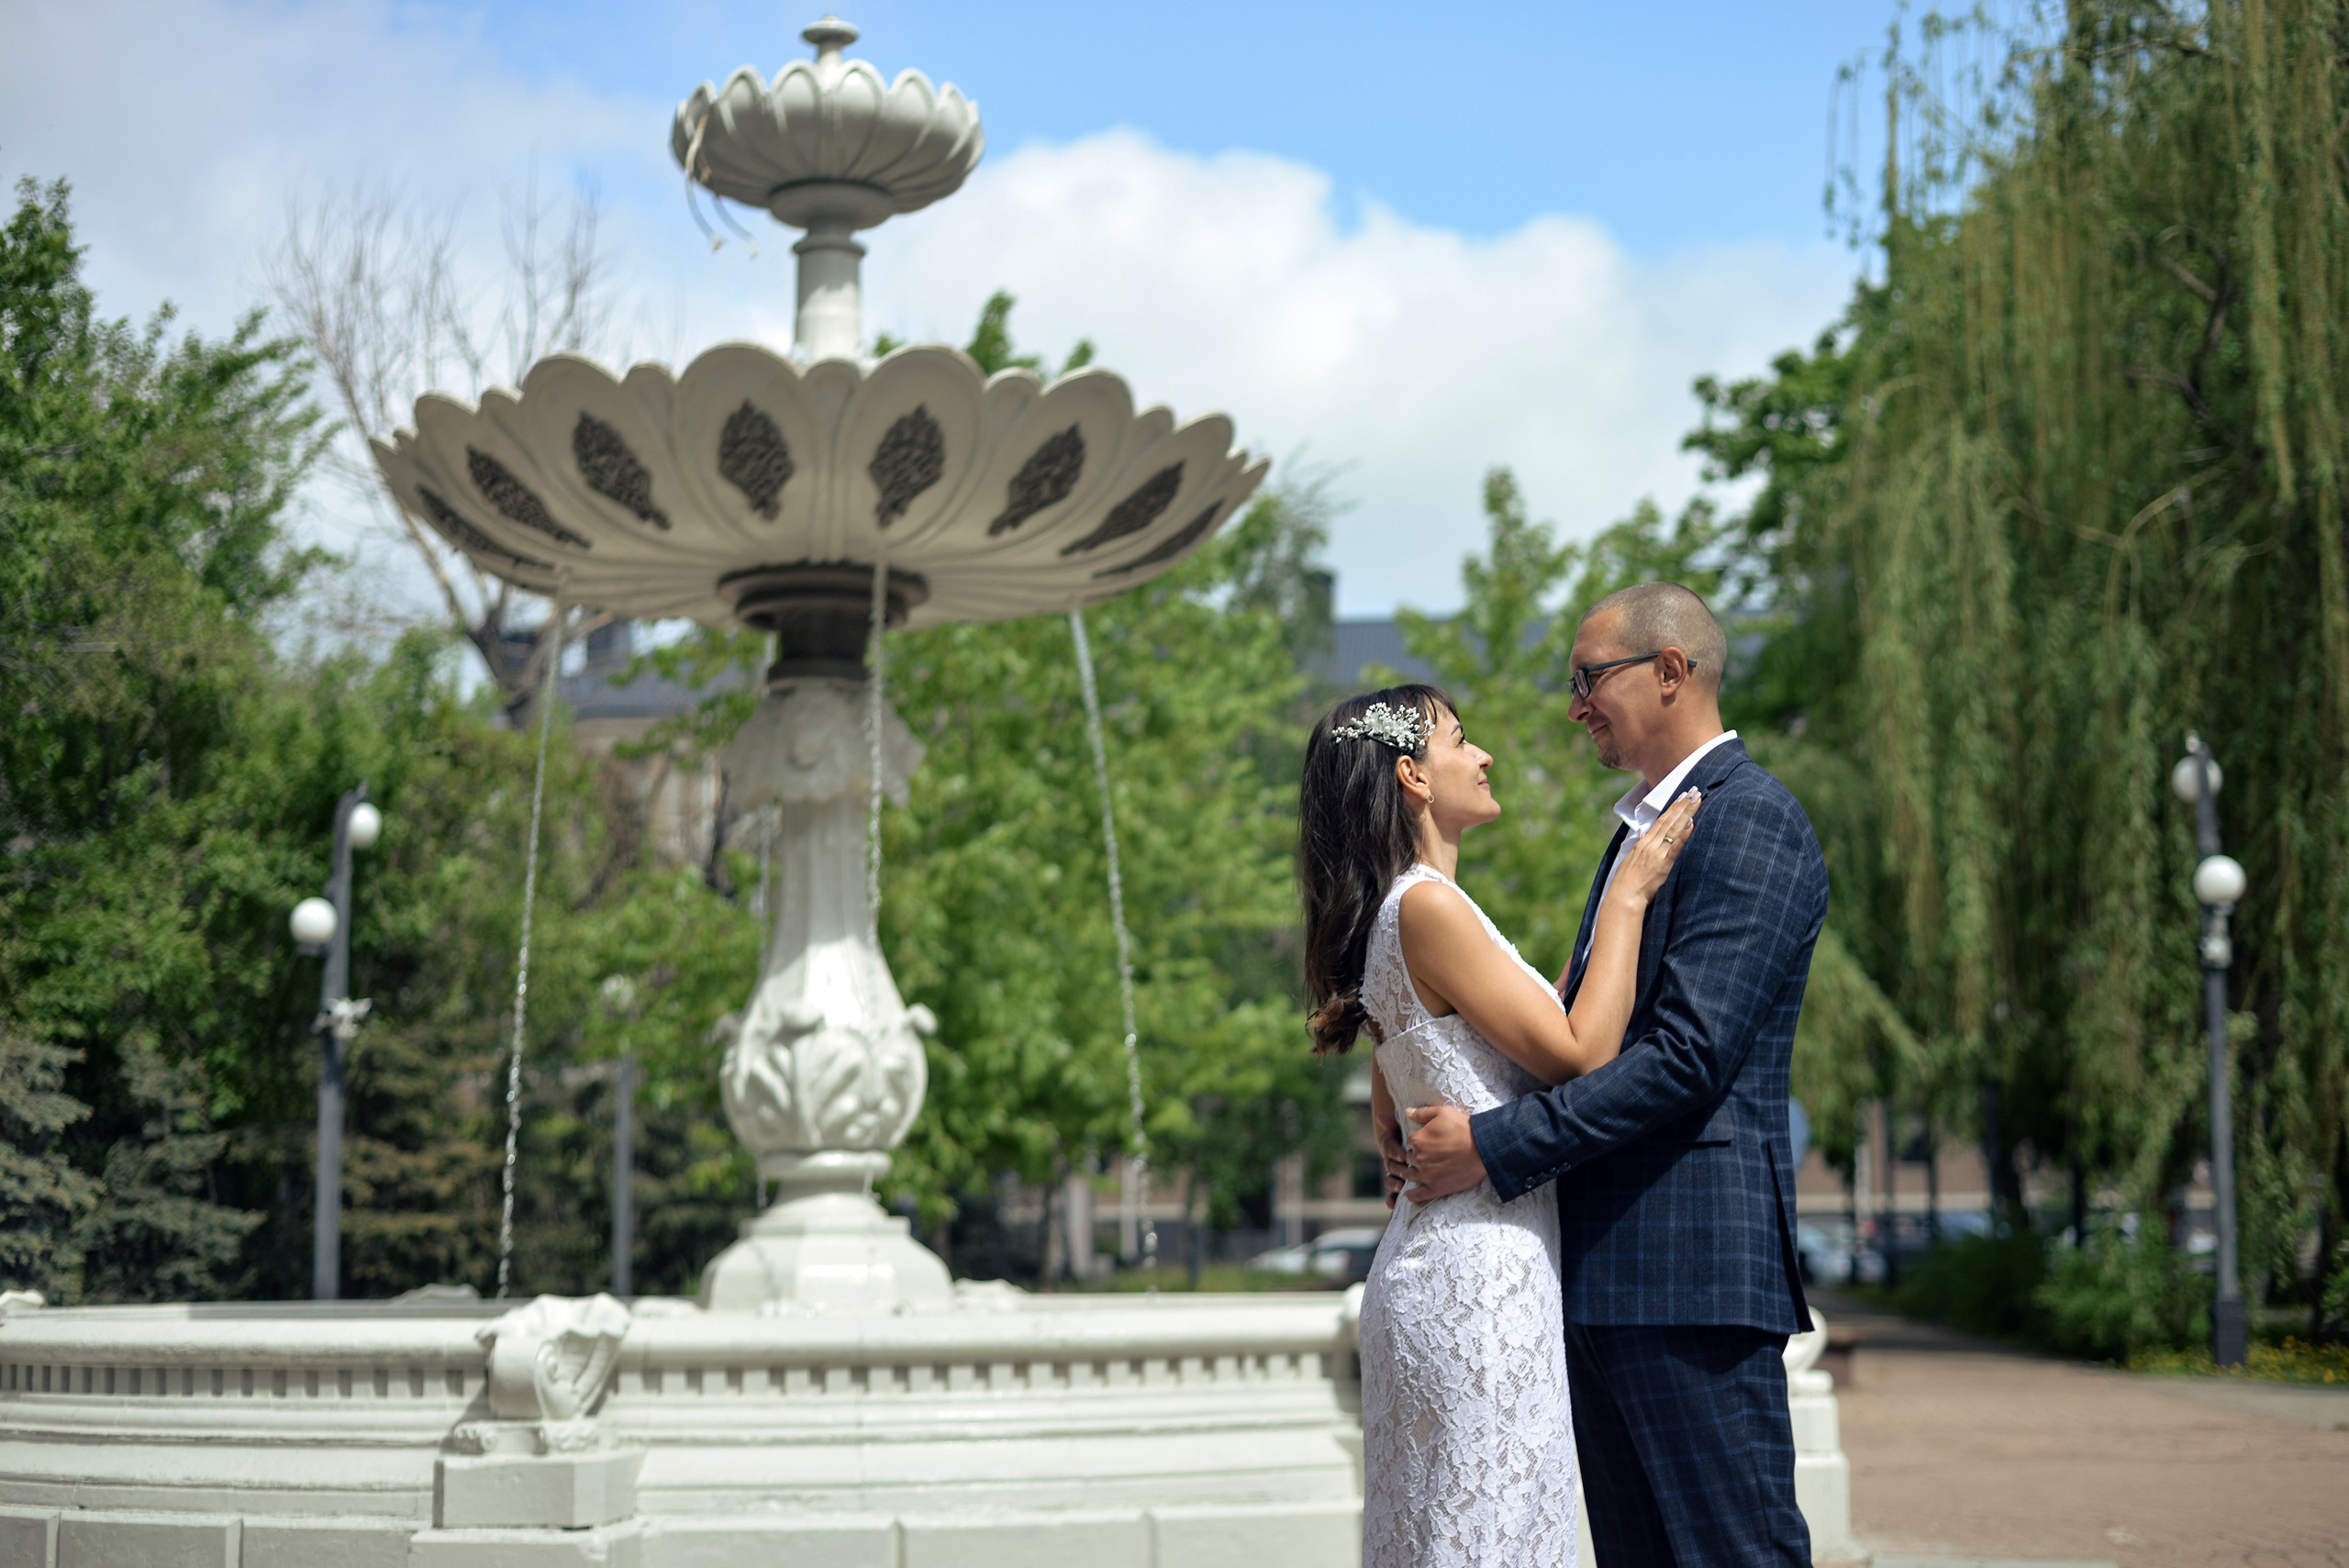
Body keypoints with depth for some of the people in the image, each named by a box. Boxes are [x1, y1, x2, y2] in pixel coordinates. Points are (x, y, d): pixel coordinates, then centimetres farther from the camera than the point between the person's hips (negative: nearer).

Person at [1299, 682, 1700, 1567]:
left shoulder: (1400, 913, 15)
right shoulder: (1427, 907, -15)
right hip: (1480, 1270, -10)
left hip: (1431, 1256, 10)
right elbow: (1580, 1054, -16)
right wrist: (1629, 894, -10)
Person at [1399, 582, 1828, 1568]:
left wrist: (1495, 1146, -17)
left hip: (1689, 1266, -10)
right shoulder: (1644, 825, 21)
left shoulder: (1750, 824, -11)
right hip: (1601, 1265, 10)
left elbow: (1689, 1055, -20)